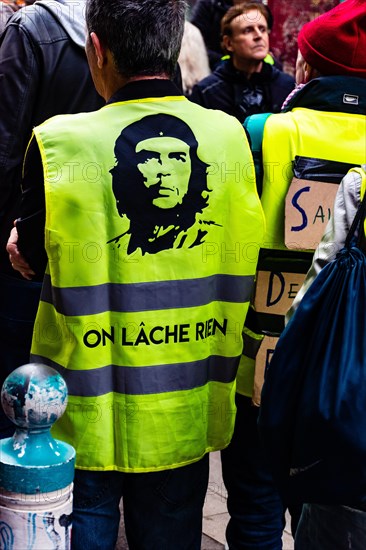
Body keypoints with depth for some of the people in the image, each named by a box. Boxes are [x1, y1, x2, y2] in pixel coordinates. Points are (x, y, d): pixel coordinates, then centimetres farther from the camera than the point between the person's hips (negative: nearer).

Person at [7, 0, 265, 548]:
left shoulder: (58, 144, -19)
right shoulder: (229, 137, -9)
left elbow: (33, 255, -4)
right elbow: (239, 253, 4)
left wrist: (21, 241, 17)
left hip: (92, 408, -2)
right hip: (188, 414, 3)